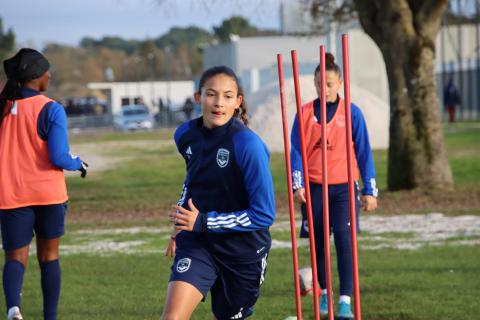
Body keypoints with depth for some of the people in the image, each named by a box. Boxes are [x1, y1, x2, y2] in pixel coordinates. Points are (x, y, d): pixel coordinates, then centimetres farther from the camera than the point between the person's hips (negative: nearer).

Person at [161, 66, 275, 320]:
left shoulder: (248, 144, -21)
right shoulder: (186, 135, -3)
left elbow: (264, 215, -20)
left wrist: (203, 222, -22)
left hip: (243, 249, -3)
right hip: (197, 242, 3)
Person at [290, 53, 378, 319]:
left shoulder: (352, 113, 0)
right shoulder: (305, 113, 2)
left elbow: (363, 153, 3)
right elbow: (297, 151, 1)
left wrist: (370, 191, 1)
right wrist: (297, 184, -12)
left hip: (343, 187, -2)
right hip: (314, 187, 2)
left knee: (343, 238, -15)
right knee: (318, 242, 7)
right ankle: (325, 292, 28)